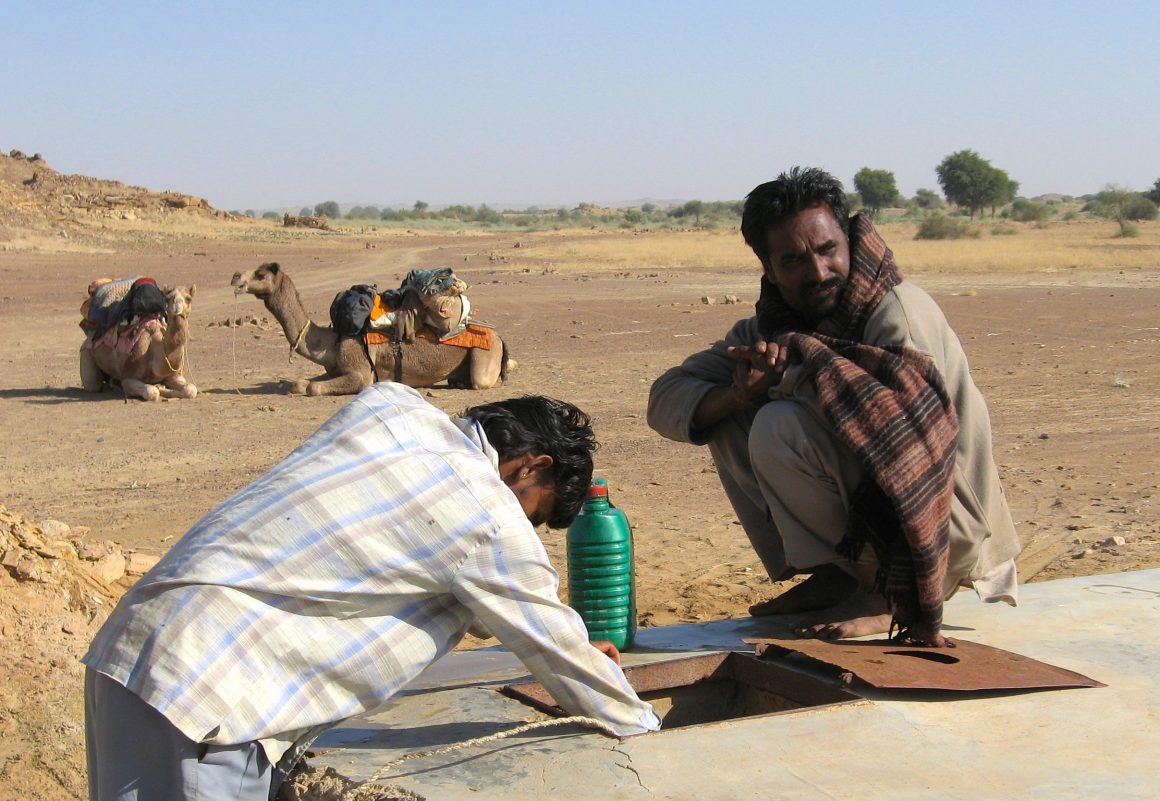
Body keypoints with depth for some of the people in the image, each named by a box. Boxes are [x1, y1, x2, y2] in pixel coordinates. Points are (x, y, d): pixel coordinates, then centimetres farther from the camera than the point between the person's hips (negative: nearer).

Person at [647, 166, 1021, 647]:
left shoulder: (902, 311, -18)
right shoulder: (769, 328, 3)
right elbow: (665, 402, 0)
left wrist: (803, 354, -26)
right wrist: (740, 393, -22)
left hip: (949, 532, -8)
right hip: (859, 516, 8)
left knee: (780, 428, -25)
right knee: (726, 417, 0)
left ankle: (883, 594, -9)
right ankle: (833, 576, 4)